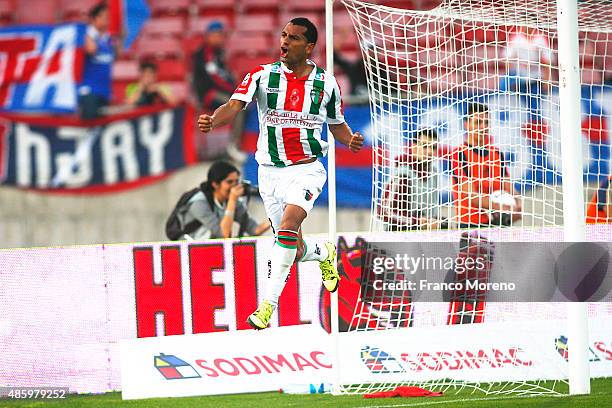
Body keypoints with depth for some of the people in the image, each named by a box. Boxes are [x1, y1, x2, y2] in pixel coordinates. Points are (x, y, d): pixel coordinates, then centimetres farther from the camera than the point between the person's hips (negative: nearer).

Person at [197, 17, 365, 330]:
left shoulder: (326, 83, 1)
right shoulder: (263, 76, -3)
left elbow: (337, 125, 14)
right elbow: (235, 105, -17)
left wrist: (350, 140, -8)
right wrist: (213, 121, -38)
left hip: (307, 169, -2)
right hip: (271, 171, 2)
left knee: (288, 228, -27)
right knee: (295, 251, 8)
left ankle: (268, 304, -25)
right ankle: (324, 254, 45)